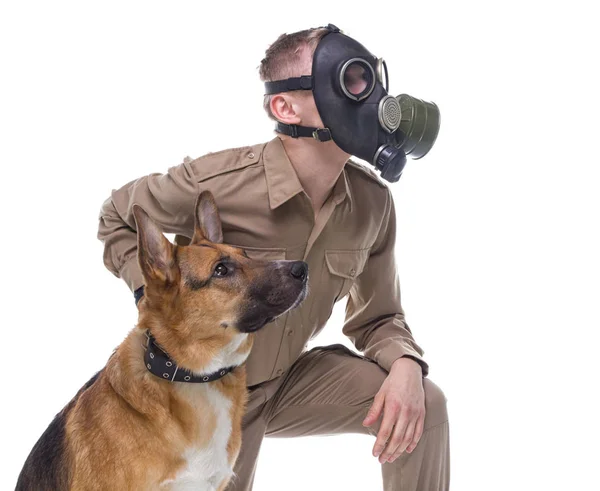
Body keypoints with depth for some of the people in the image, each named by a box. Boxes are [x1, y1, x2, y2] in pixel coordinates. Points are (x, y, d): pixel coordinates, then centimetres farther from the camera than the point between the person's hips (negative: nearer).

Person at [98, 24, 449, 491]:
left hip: (290, 379, 4)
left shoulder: (374, 201, -14)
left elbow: (377, 316, -2)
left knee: (424, 403, -15)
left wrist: (405, 364, -24)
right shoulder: (216, 181, -28)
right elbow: (117, 218, -7)